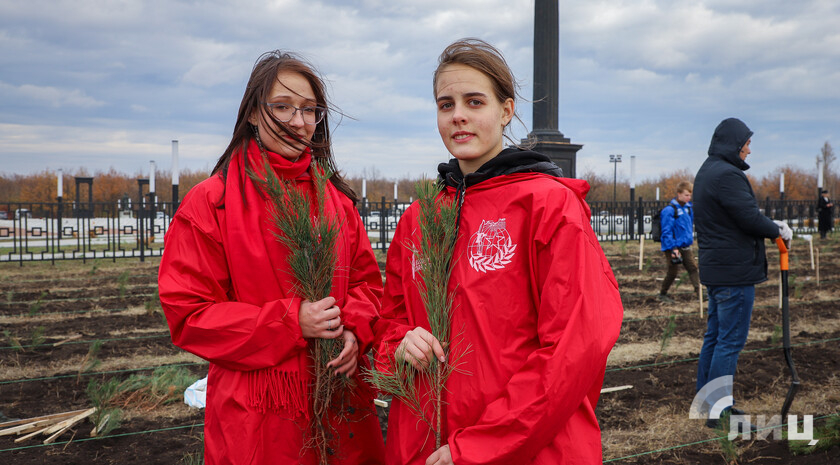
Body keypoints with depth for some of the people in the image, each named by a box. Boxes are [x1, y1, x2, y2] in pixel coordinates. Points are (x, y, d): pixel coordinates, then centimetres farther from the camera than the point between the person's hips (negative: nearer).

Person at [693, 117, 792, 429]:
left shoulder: (706, 173, 15)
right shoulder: (727, 175, -19)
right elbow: (750, 219, -20)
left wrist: (769, 225, 9)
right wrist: (778, 230, -2)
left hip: (715, 269, 10)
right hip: (735, 271, -10)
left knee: (714, 336, 17)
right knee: (731, 341, -4)